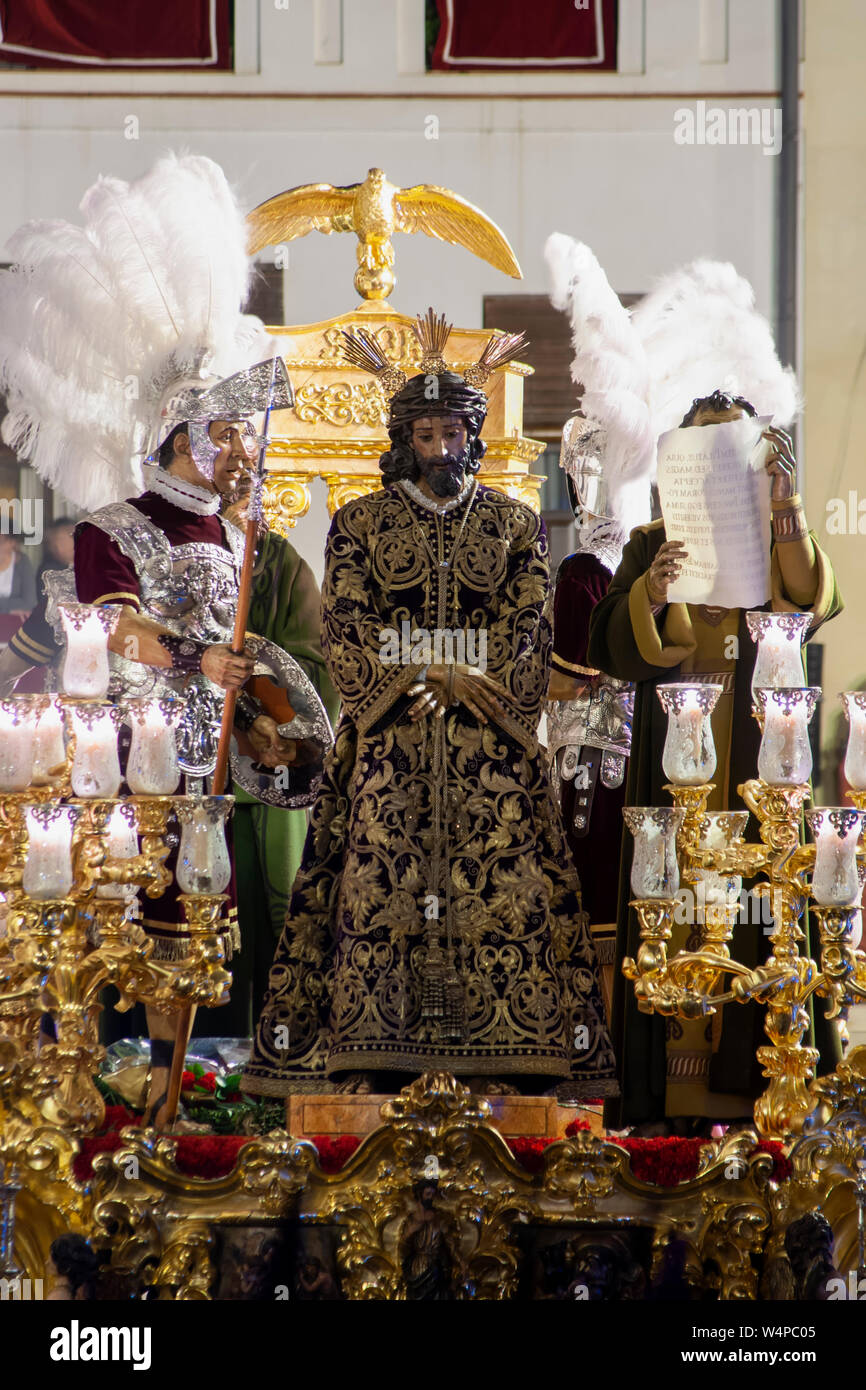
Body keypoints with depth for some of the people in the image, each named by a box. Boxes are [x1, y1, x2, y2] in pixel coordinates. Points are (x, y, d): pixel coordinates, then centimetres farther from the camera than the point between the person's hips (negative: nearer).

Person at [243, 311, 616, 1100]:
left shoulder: (516, 525, 11)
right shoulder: (360, 524, 9)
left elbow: (531, 636, 3)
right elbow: (345, 634, 0)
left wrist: (441, 681, -11)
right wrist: (432, 679, -12)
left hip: (491, 742, 1)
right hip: (386, 739, 0)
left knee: (503, 883, -5)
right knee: (374, 882, -6)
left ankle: (508, 1060, -2)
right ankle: (364, 1064, -3)